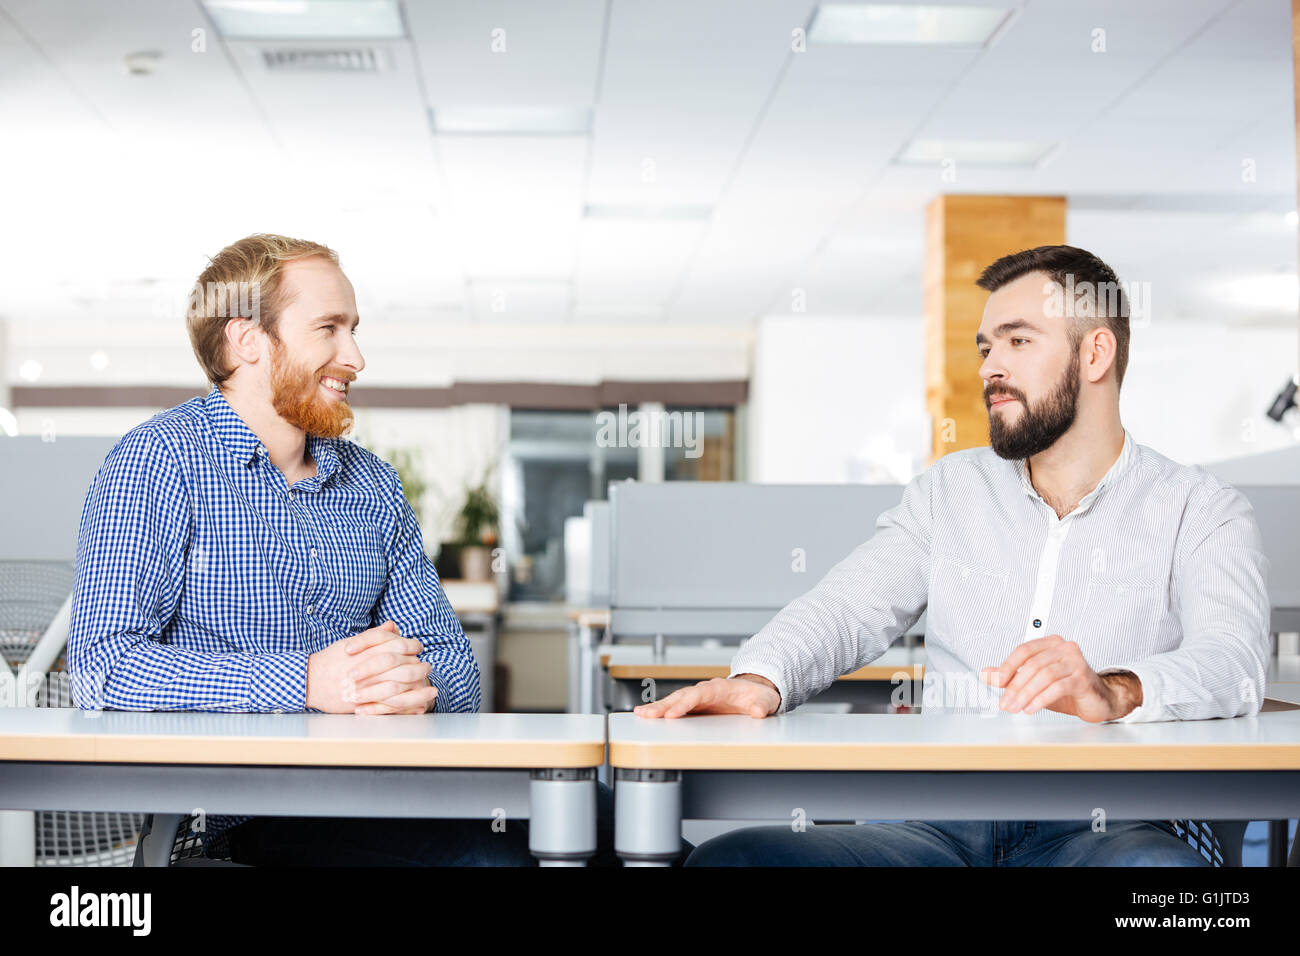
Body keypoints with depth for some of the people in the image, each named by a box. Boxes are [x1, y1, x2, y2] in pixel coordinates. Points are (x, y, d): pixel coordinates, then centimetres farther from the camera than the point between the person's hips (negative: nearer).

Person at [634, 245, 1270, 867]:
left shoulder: (1203, 512, 9)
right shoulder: (949, 489, 21)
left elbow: (1232, 659, -9)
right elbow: (844, 610, 11)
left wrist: (1113, 692, -33)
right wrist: (760, 679, -13)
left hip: (1103, 828, -3)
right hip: (935, 826, 3)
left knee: (1160, 866, -41)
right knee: (722, 859, -22)